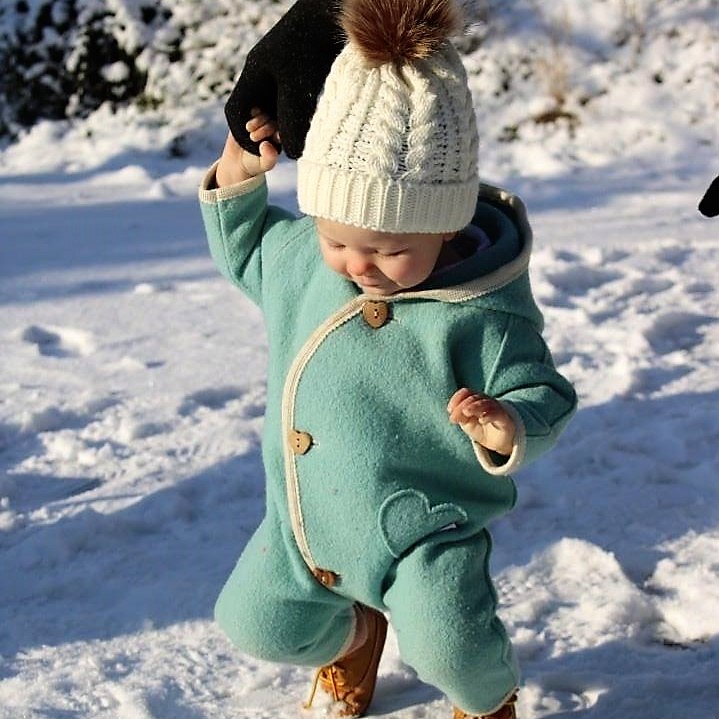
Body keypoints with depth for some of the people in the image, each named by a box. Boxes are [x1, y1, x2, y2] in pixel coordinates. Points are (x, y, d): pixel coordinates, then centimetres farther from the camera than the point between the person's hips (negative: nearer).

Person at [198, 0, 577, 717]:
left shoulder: (480, 314, -25)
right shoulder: (298, 251, -6)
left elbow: (544, 396, -17)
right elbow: (244, 253, 16)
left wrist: (510, 427, -40)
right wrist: (237, 177, 2)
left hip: (424, 529, -6)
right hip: (305, 522, 6)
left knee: (447, 646, -26)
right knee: (253, 624, 15)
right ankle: (353, 632, 48)